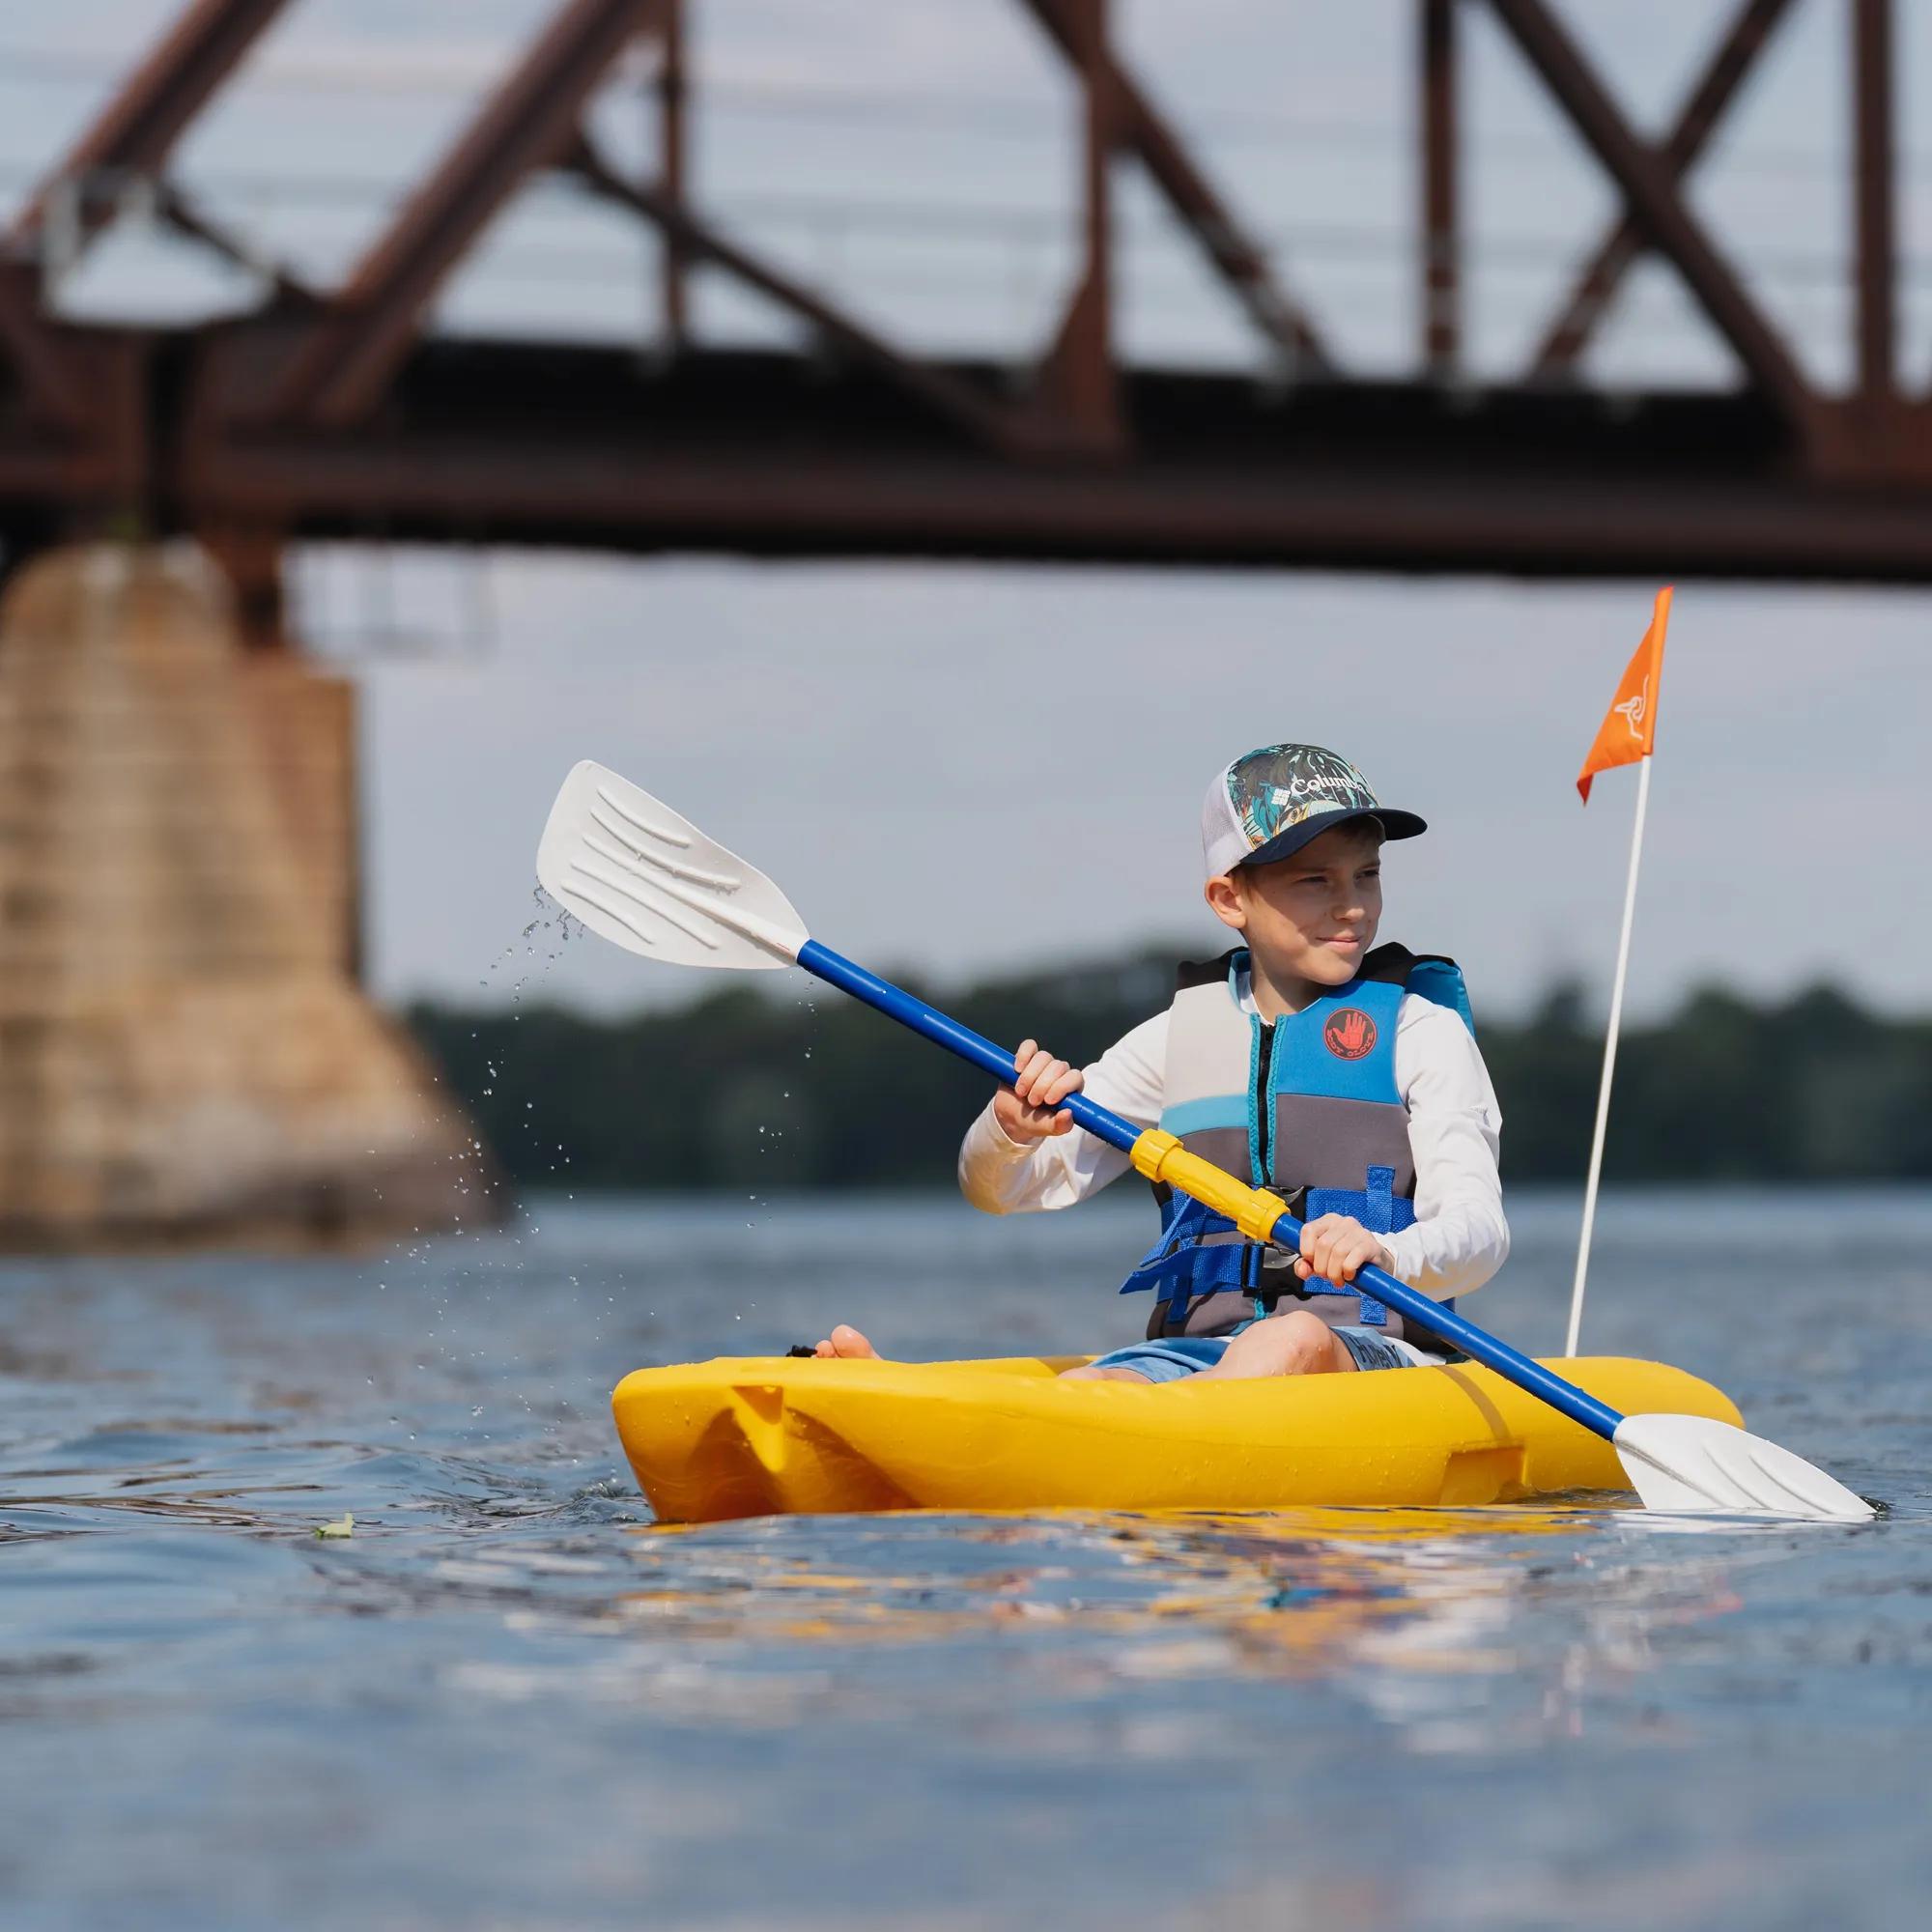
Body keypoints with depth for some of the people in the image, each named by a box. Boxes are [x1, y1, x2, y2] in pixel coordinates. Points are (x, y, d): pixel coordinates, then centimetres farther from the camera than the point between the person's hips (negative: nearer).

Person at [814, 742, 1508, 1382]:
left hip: (1369, 1355, -2)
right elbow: (999, 1191, 15)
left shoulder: (1418, 1030, 8)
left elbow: (1479, 1231, -5)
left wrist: (1387, 1253, -30)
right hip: (1199, 1346, 2)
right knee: (1098, 1387, -34)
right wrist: (1014, 1130, -11)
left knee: (1295, 1341, -39)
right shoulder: (1182, 1035, 17)